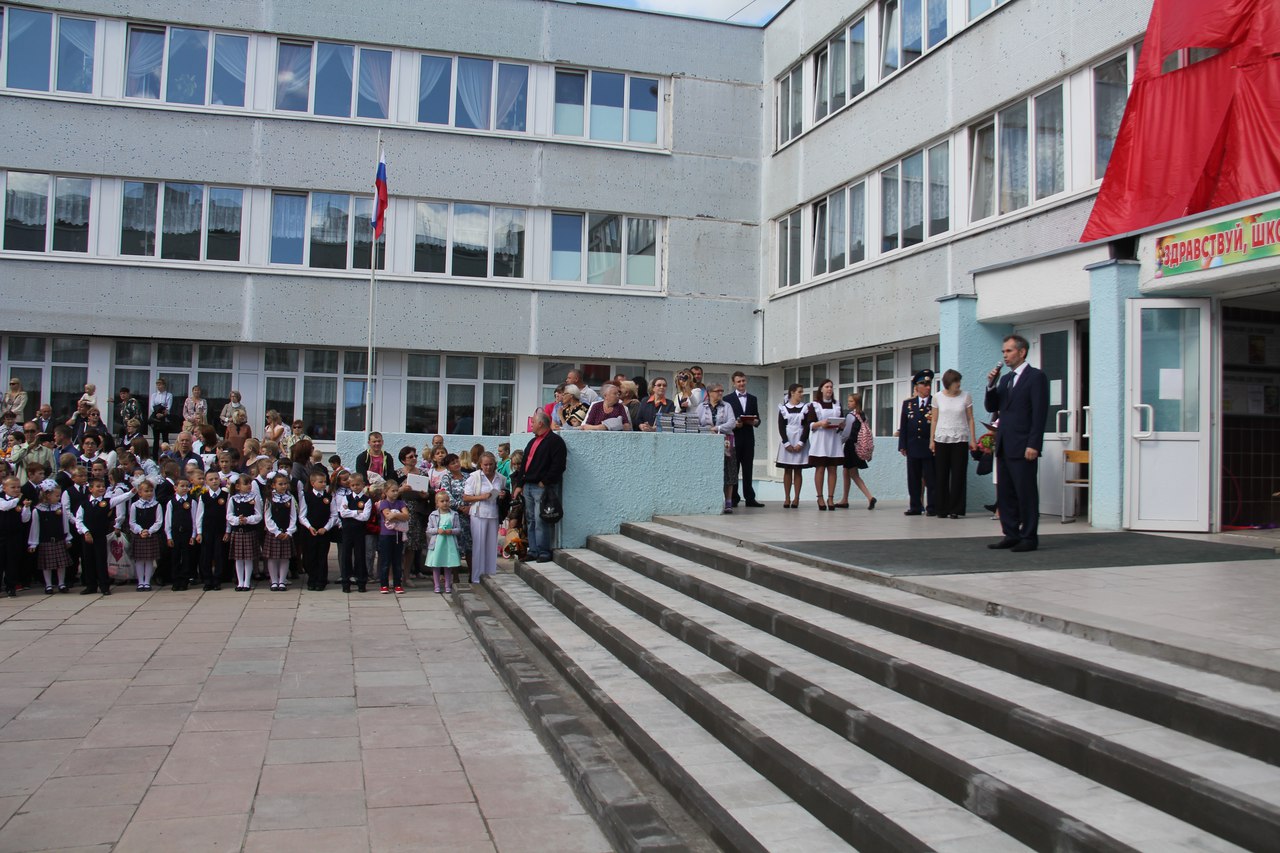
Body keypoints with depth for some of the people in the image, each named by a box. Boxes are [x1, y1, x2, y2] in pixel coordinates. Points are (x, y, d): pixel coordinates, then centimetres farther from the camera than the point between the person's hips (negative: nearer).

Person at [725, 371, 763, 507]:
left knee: (748, 469, 5)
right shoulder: (728, 399, 4)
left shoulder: (753, 399, 15)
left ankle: (750, 498, 7)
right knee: (733, 469, 1)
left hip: (748, 438, 3)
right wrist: (734, 424, -17)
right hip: (734, 438, -3)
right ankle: (733, 498, 5)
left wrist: (755, 421, -8)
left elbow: (757, 419, 13)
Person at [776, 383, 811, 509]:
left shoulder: (805, 408, 5)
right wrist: (787, 444, -10)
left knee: (798, 470, 1)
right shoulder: (783, 408, 4)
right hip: (786, 441, 0)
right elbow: (781, 427, -1)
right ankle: (787, 498, 4)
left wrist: (801, 443, -10)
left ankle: (796, 498, 2)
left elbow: (807, 427, 0)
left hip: (800, 442, 0)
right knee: (787, 470, 2)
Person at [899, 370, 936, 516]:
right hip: (913, 447, 3)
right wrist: (902, 446, 5)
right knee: (913, 479, 7)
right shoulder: (908, 403, 10)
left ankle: (932, 507, 5)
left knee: (930, 479, -1)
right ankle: (915, 507, 14)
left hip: (930, 447, -3)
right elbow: (903, 426, 8)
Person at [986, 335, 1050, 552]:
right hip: (1004, 445, 8)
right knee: (1005, 493, 9)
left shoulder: (1036, 376, -6)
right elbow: (992, 407, 16)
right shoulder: (1005, 379, 18)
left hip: (1023, 447, -8)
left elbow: (1040, 413, -12)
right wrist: (991, 385, 0)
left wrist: (1033, 445, -18)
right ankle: (1011, 535, 16)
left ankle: (1029, 538, 4)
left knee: (1026, 493, -3)